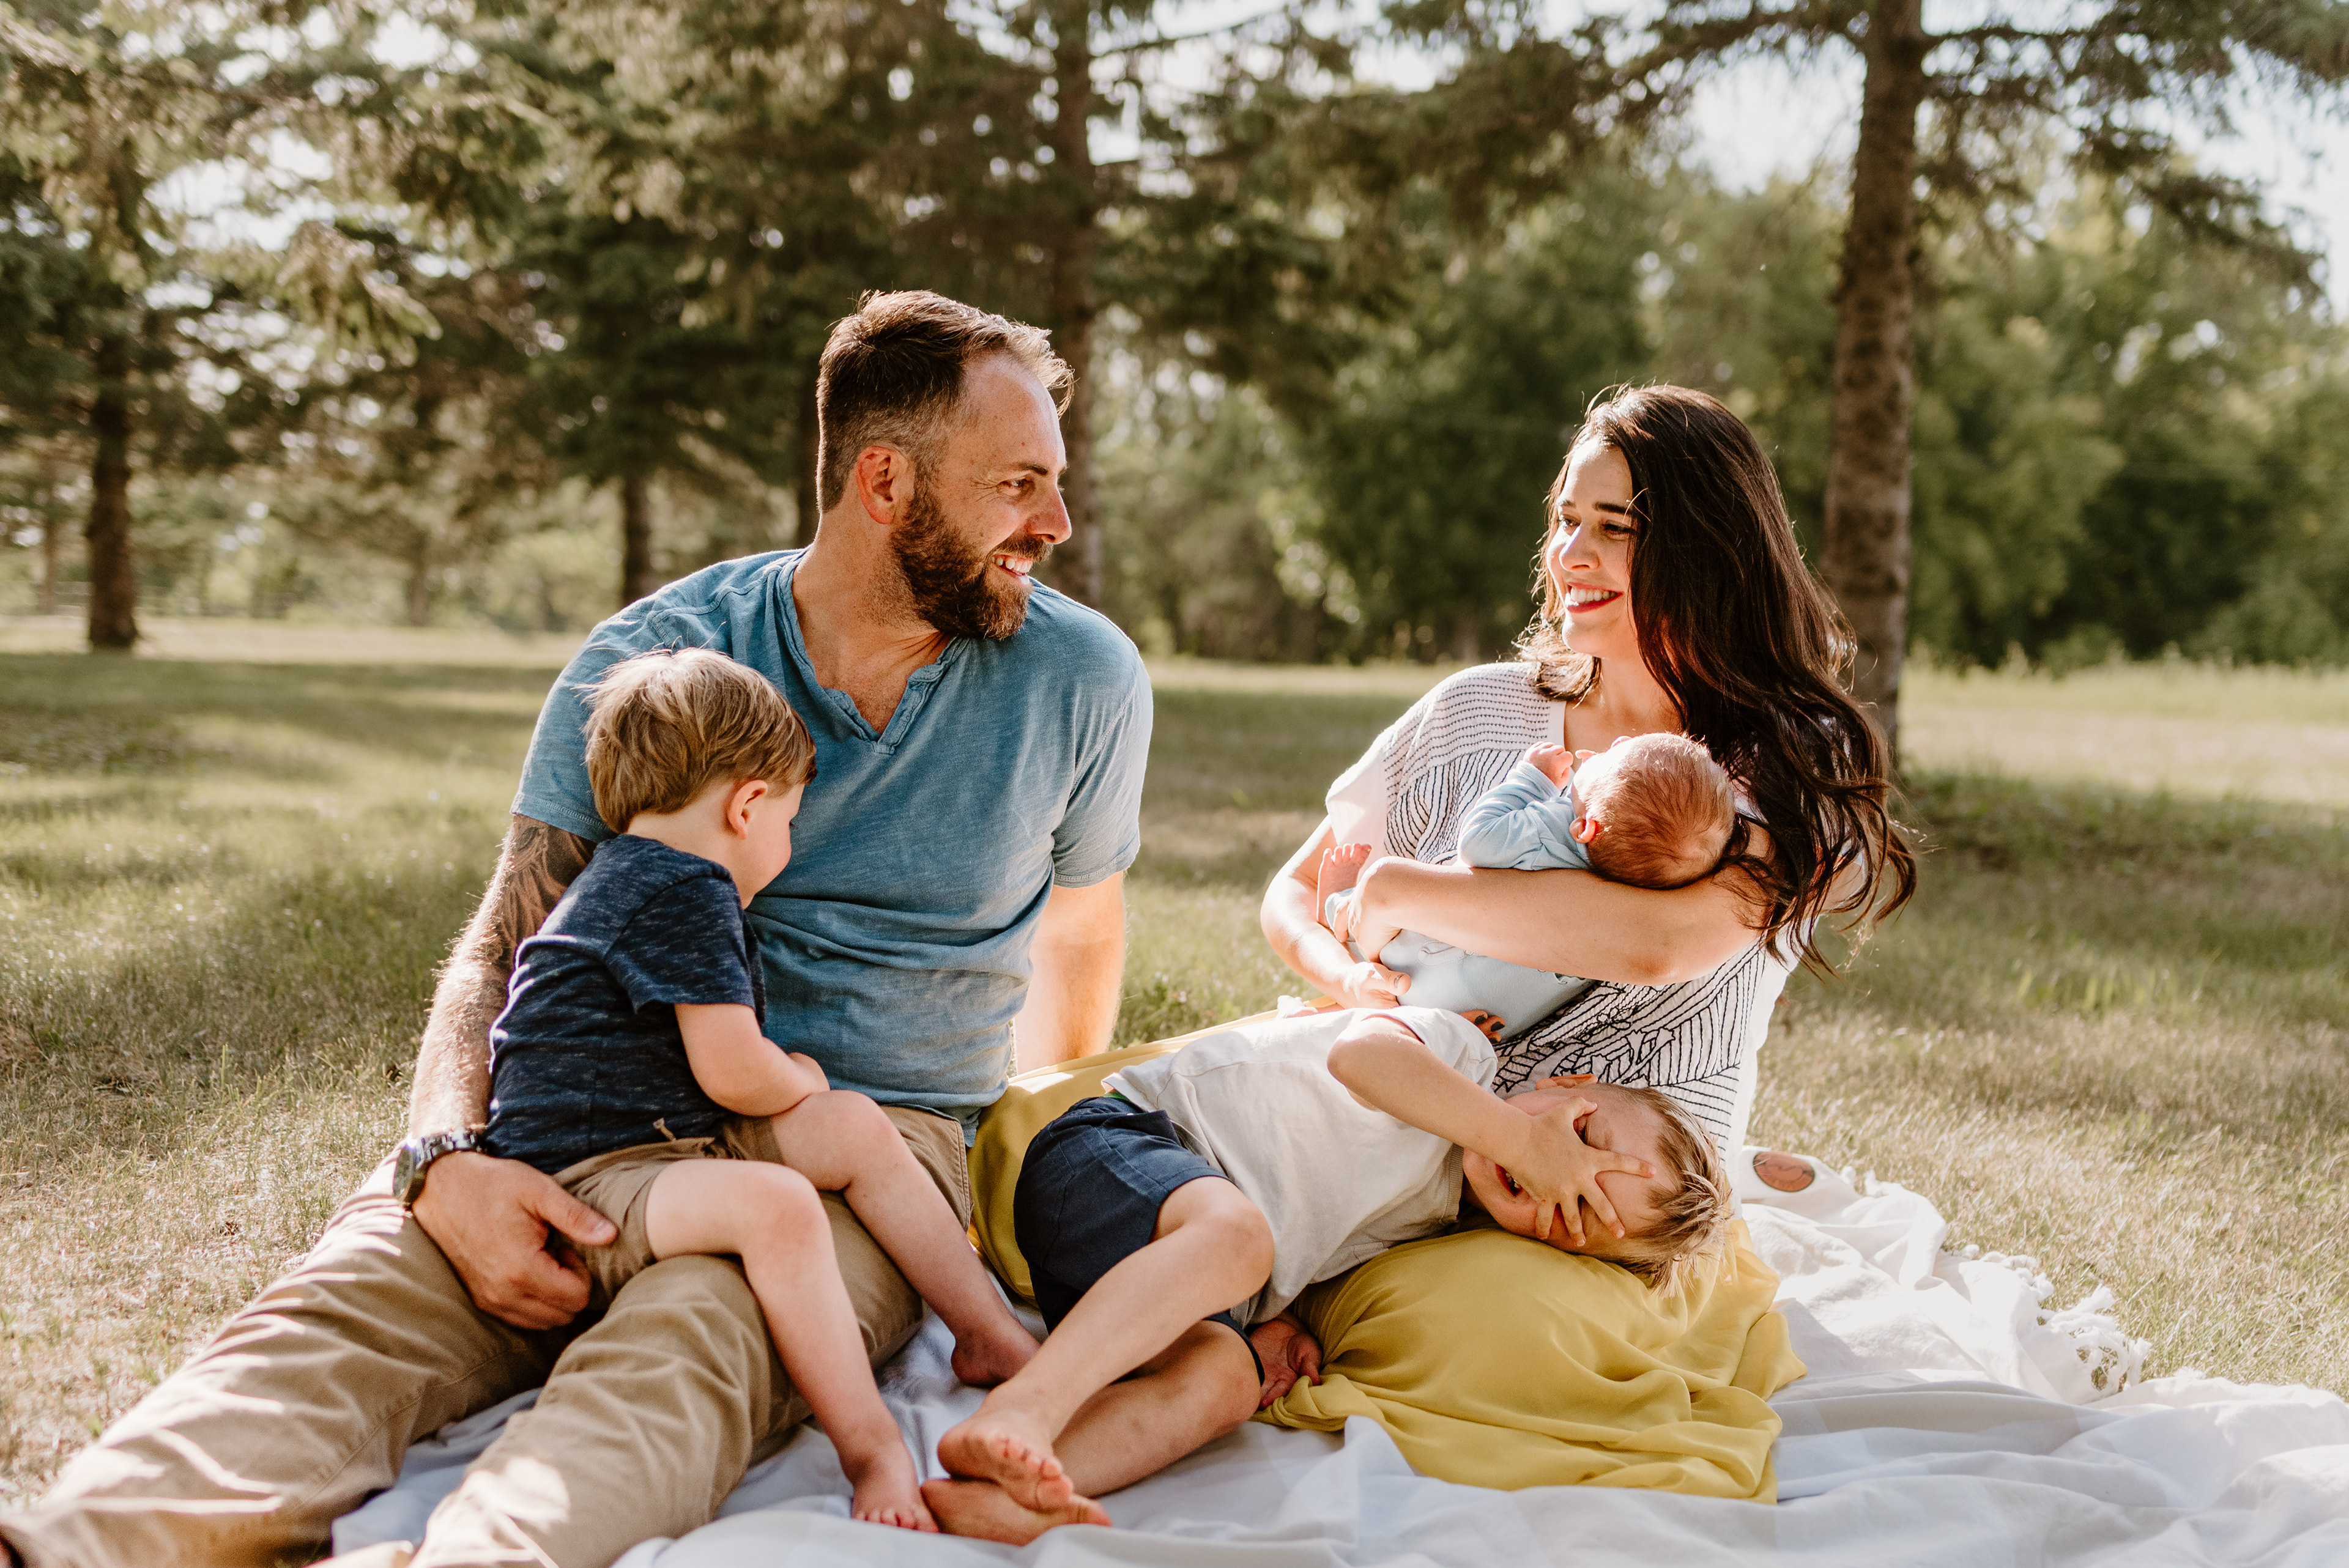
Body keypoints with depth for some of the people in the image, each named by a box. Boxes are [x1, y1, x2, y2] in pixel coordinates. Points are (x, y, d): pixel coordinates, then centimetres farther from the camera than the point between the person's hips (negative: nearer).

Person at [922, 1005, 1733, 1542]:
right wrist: (1527, 1138, -24)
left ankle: (1007, 1496, -51)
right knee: (1235, 1231, -36)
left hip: (1186, 1300, 5)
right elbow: (1360, 1055, -25)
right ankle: (1019, 1410, -52)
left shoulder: (1441, 1226, 13)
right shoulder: (1464, 1050, -3)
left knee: (1223, 1379, -26)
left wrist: (1279, 1322, -8)